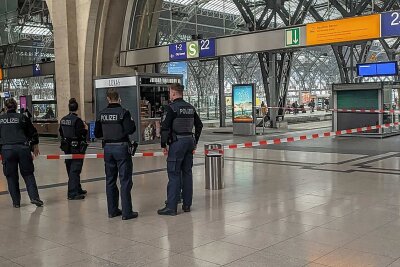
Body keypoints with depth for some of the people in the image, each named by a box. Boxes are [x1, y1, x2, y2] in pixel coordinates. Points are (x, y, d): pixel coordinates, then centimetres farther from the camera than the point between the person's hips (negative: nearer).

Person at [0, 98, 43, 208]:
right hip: (23, 148, -1)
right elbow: (33, 133, 7)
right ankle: (34, 197, -2)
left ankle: (16, 201, 12)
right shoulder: (22, 117, 4)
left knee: (11, 176, 10)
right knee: (28, 174, 9)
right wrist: (35, 145, 21)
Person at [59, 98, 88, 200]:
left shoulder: (63, 120, 5)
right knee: (75, 170, -4)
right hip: (77, 148, -8)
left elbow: (61, 133, 12)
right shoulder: (77, 120, -17)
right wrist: (86, 129, -3)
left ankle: (77, 190, 29)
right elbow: (81, 134, -21)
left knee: (70, 169, 16)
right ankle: (72, 194, -4)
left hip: (67, 148, 8)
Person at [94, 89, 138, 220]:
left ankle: (112, 210, 20)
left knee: (110, 180, 13)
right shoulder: (123, 112, -11)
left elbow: (97, 134, 9)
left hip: (108, 148, 5)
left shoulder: (102, 114, 4)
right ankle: (126, 212, 1)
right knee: (125, 180, 0)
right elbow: (130, 129, -19)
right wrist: (132, 123, 1)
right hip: (121, 147, -5)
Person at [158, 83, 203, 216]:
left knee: (174, 174, -4)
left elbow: (165, 127, -16)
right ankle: (187, 204, 17)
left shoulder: (171, 108, -10)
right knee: (187, 173, 11)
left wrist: (163, 144, -7)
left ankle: (171, 207, -2)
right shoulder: (190, 107, 12)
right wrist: (195, 141, 22)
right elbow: (199, 125, 18)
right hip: (189, 141, 7)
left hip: (177, 143, -7)